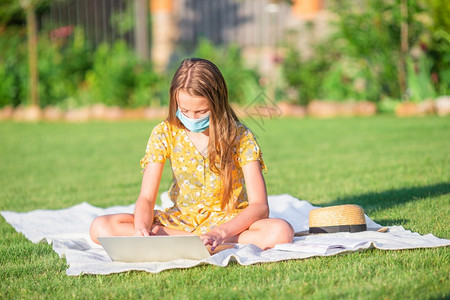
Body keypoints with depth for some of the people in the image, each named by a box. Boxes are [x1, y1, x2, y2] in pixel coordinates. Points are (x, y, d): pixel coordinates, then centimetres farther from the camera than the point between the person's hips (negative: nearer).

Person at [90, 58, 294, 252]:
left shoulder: (240, 137, -11)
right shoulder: (164, 134, -6)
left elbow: (260, 206, -18)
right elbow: (146, 198, -8)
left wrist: (220, 233, -37)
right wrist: (142, 229, -33)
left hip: (229, 222, -2)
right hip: (180, 221, 2)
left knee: (281, 232, -36)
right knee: (100, 227, -21)